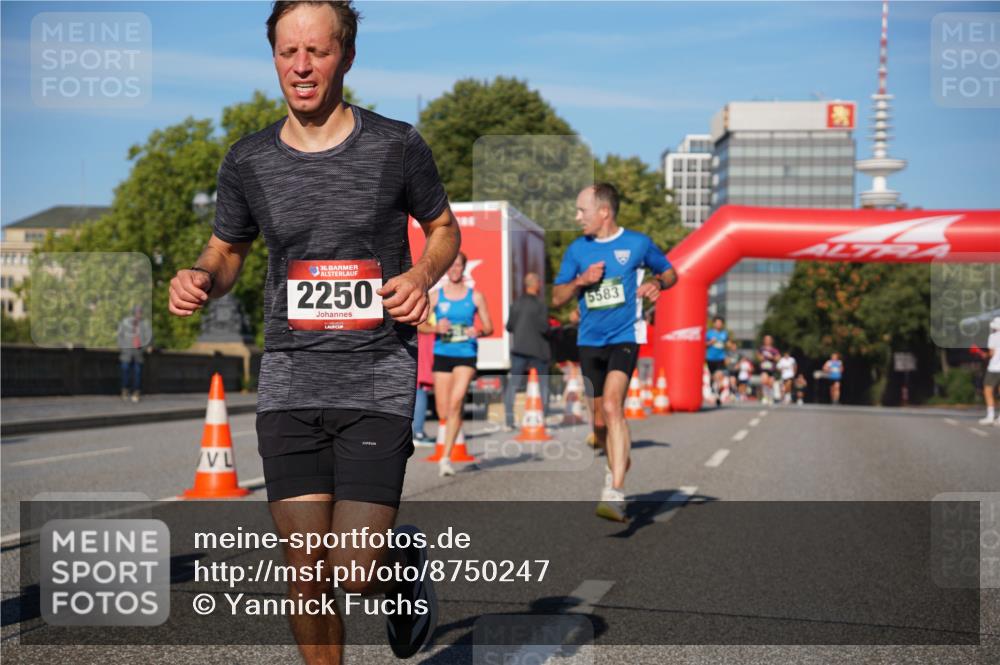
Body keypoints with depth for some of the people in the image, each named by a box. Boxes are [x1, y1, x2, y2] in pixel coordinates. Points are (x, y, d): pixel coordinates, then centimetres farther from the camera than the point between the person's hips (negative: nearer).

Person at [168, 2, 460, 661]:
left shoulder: (397, 145, -1)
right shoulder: (248, 162, 4)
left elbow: (445, 228, 12)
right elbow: (228, 251, 18)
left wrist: (423, 274, -9)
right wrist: (199, 278, -5)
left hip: (378, 380, -2)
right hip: (289, 383, 2)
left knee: (355, 572, -8)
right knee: (306, 570, 1)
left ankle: (407, 557, 28)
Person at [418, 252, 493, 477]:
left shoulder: (475, 296, 4)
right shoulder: (436, 296, 5)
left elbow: (489, 327, 7)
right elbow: (419, 324, 4)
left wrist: (479, 332, -15)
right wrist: (436, 328, -15)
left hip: (466, 355, -2)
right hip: (442, 355, 2)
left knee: (455, 404, -19)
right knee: (443, 412, 4)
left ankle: (446, 457, -16)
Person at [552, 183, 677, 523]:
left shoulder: (638, 243, 0)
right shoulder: (577, 249, 7)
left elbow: (670, 272, 15)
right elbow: (557, 298, 10)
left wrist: (656, 284, -8)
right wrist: (580, 281, -9)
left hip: (624, 337, -4)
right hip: (589, 341, 4)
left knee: (611, 406, -24)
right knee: (599, 421, 11)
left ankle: (615, 494, -27)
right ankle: (618, 465, 42)